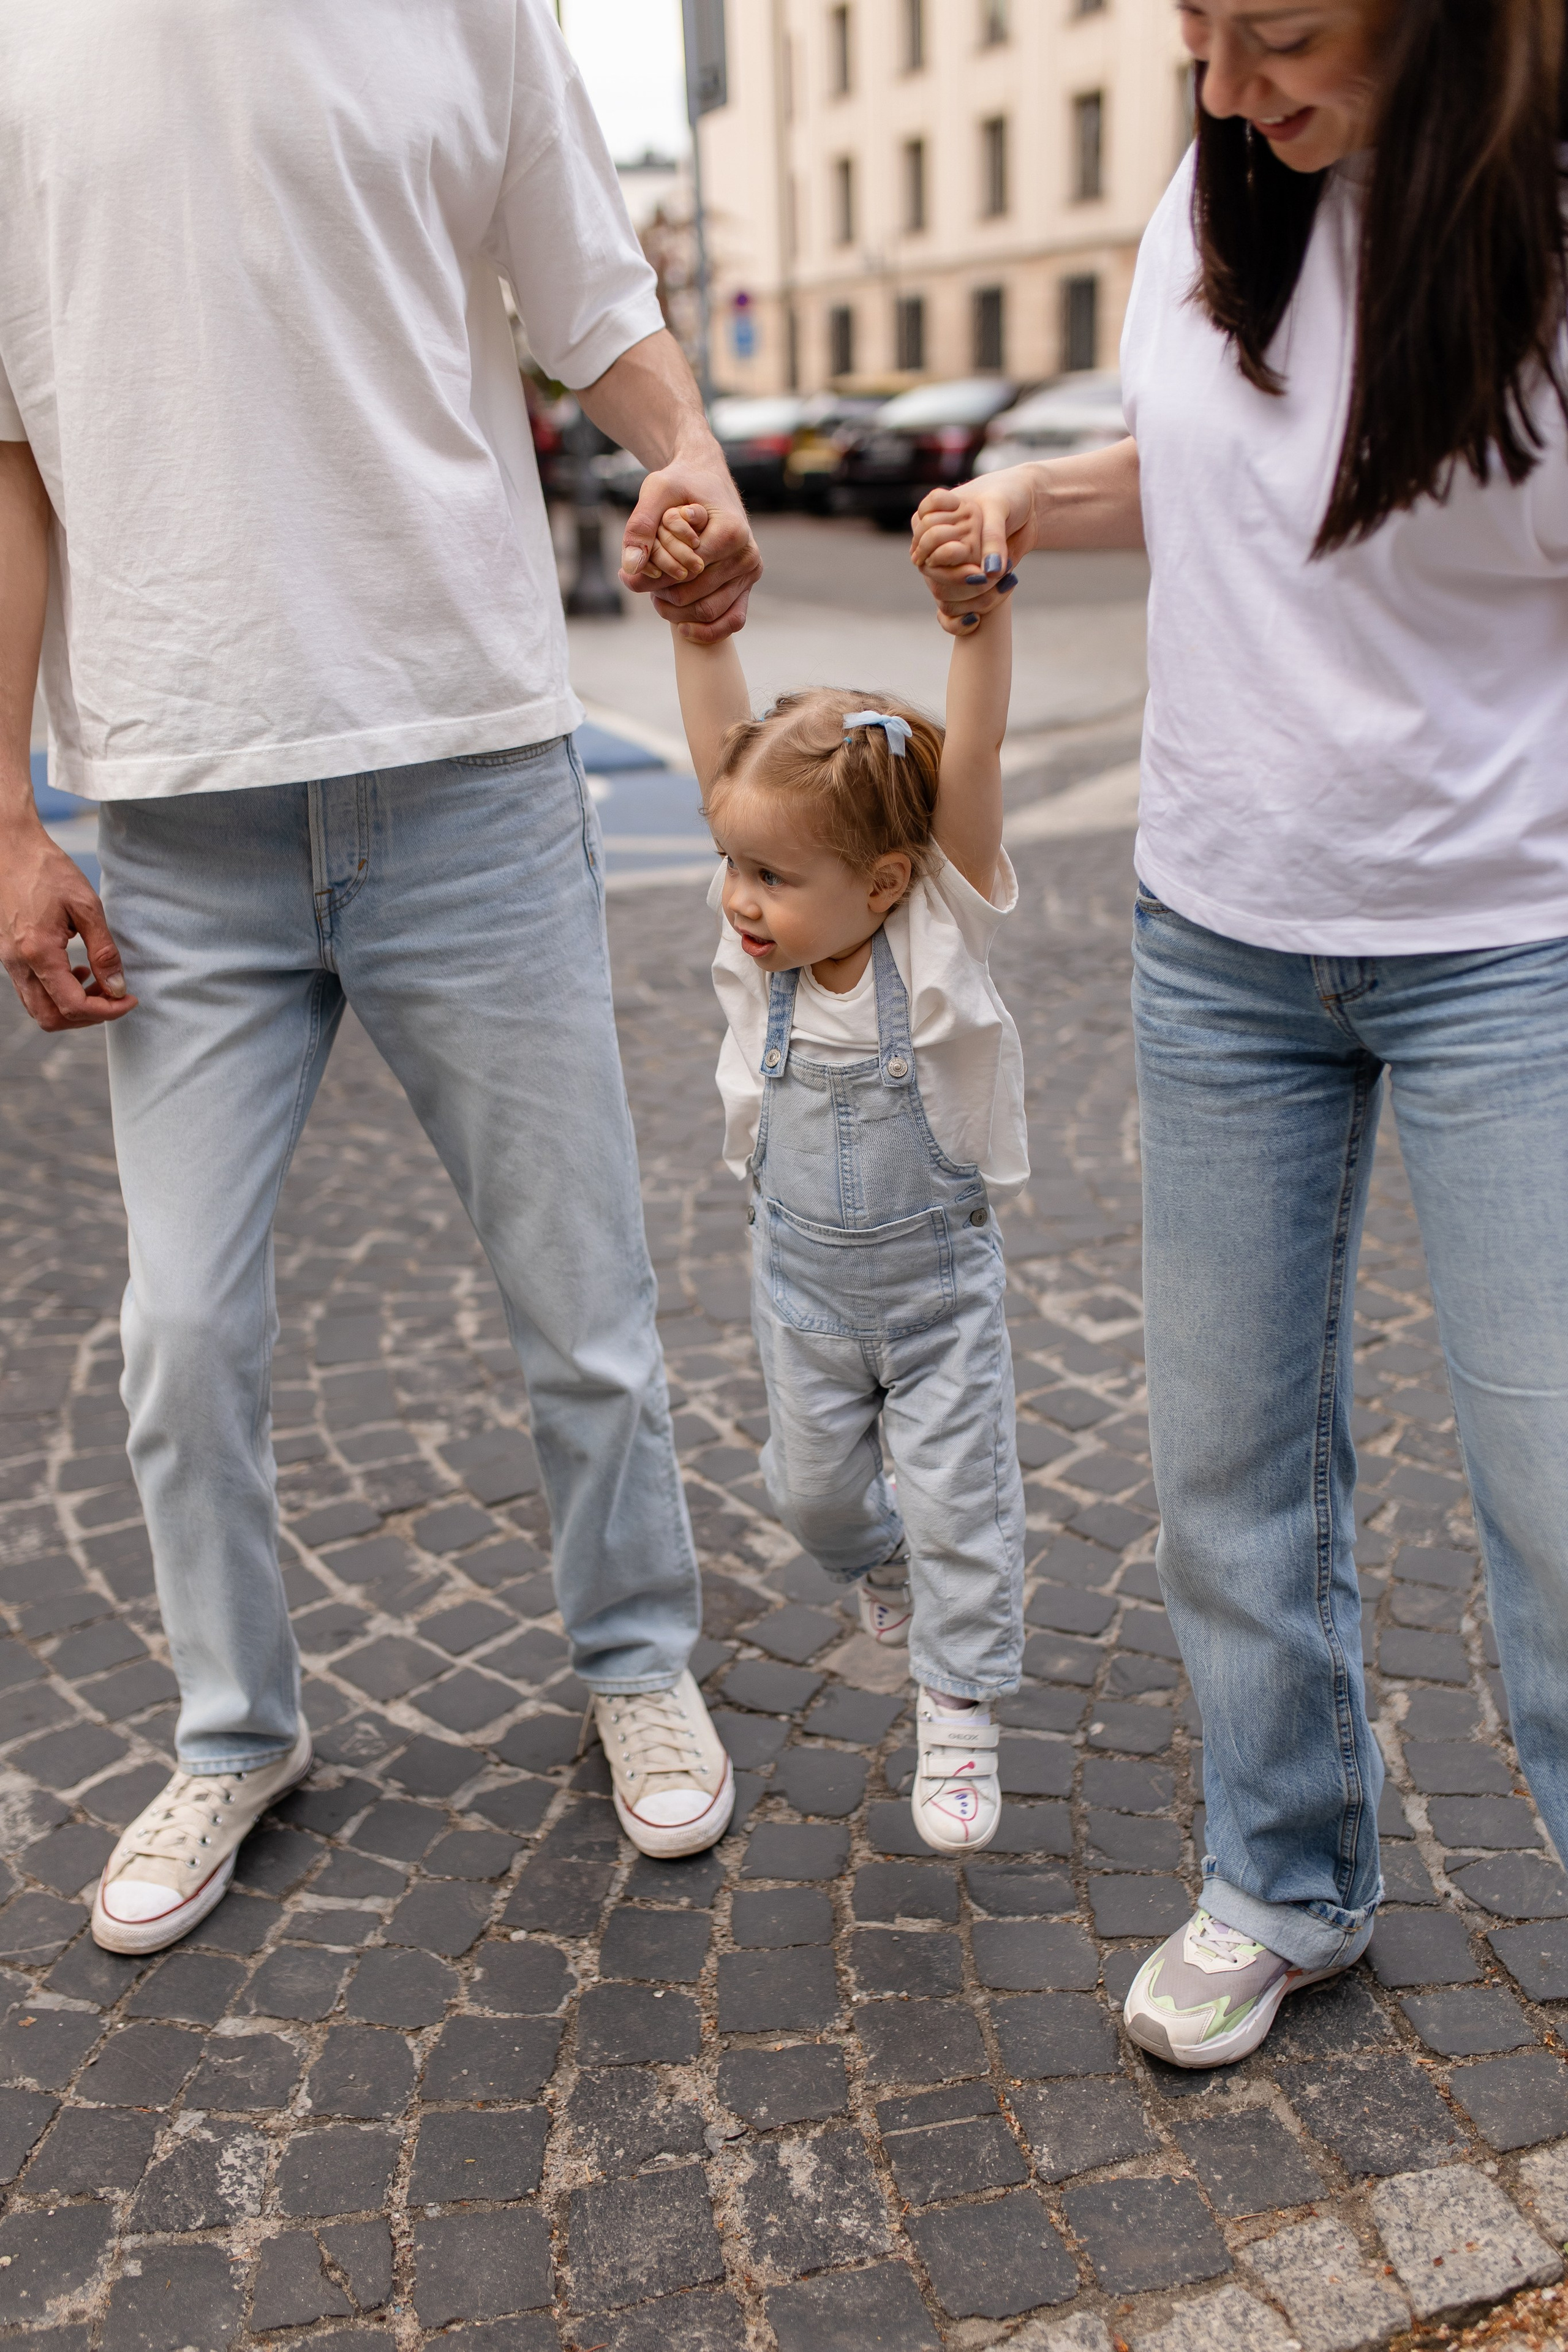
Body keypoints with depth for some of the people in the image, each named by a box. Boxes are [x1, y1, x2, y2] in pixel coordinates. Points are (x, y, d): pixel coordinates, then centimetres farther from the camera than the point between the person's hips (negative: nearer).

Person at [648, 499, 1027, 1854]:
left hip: (940, 1275, -4)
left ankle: (959, 1719, 20)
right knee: (811, 1487, 18)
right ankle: (880, 1562, 52)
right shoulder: (762, 934, -12)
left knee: (958, 1496, 3)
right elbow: (725, 751, -19)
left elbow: (973, 761, -32)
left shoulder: (938, 928, -20)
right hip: (803, 1275, 4)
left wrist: (979, 610, -44)